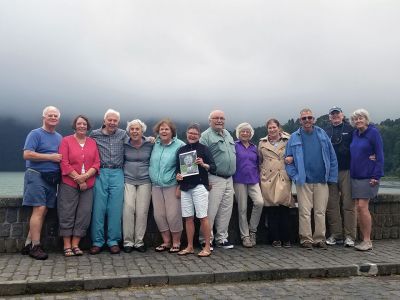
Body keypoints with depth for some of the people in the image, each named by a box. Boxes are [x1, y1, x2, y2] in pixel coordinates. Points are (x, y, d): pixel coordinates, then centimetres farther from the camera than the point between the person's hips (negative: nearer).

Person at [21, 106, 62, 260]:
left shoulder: (59, 137, 18)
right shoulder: (35, 134, -2)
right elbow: (27, 154, -14)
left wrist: (62, 159, 4)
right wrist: (51, 157, -14)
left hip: (52, 178, 6)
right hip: (37, 176, -6)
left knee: (44, 211, 4)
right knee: (39, 209, -11)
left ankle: (28, 243, 12)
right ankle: (35, 246, -4)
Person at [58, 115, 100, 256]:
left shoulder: (93, 142, 10)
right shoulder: (66, 141, 2)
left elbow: (97, 163, 4)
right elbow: (64, 164, -5)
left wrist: (85, 176, -12)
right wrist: (79, 180, -10)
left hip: (88, 185, 3)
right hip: (69, 184, -3)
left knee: (84, 214, 2)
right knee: (67, 215, 1)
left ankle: (75, 245, 13)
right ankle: (67, 246, 10)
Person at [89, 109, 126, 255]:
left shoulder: (123, 135, 9)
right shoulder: (95, 134, 6)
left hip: (117, 174, 1)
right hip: (100, 174, -1)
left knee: (115, 209, 2)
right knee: (98, 208, 2)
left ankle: (114, 241, 12)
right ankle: (97, 241, 11)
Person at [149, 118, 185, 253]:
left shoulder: (179, 145, -6)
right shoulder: (155, 144, 9)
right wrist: (152, 180, 12)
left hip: (172, 185, -5)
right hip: (156, 186, 5)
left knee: (173, 215, -3)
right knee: (159, 215, 7)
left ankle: (176, 242, 14)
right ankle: (166, 242, 22)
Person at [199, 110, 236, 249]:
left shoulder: (228, 134, 17)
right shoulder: (206, 136, -7)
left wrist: (233, 172, 17)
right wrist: (205, 179, -17)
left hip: (229, 179, 8)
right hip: (215, 180, -7)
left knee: (226, 211, 11)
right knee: (211, 211, -4)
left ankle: (221, 238, 22)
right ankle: (205, 240, 7)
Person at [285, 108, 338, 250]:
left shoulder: (322, 134, 7)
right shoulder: (295, 138, 4)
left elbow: (332, 157, 7)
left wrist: (331, 177, 2)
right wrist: (295, 176, -5)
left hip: (321, 181, 2)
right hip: (303, 181, -1)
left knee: (320, 212, 6)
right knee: (305, 212, 0)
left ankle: (319, 239, 18)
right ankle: (306, 239, 11)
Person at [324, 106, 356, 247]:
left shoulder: (350, 129, 6)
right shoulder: (325, 132, 13)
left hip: (347, 171, -2)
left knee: (348, 204, -2)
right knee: (332, 205, 3)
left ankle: (350, 236, 4)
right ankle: (335, 234, 11)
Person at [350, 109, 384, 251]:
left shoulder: (373, 132, -6)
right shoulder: (354, 134, 12)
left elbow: (379, 155, -9)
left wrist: (376, 176, -14)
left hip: (368, 176, -6)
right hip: (355, 175, 6)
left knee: (363, 207, -11)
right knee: (358, 208, 5)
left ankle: (368, 241, -2)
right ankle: (364, 240, 13)